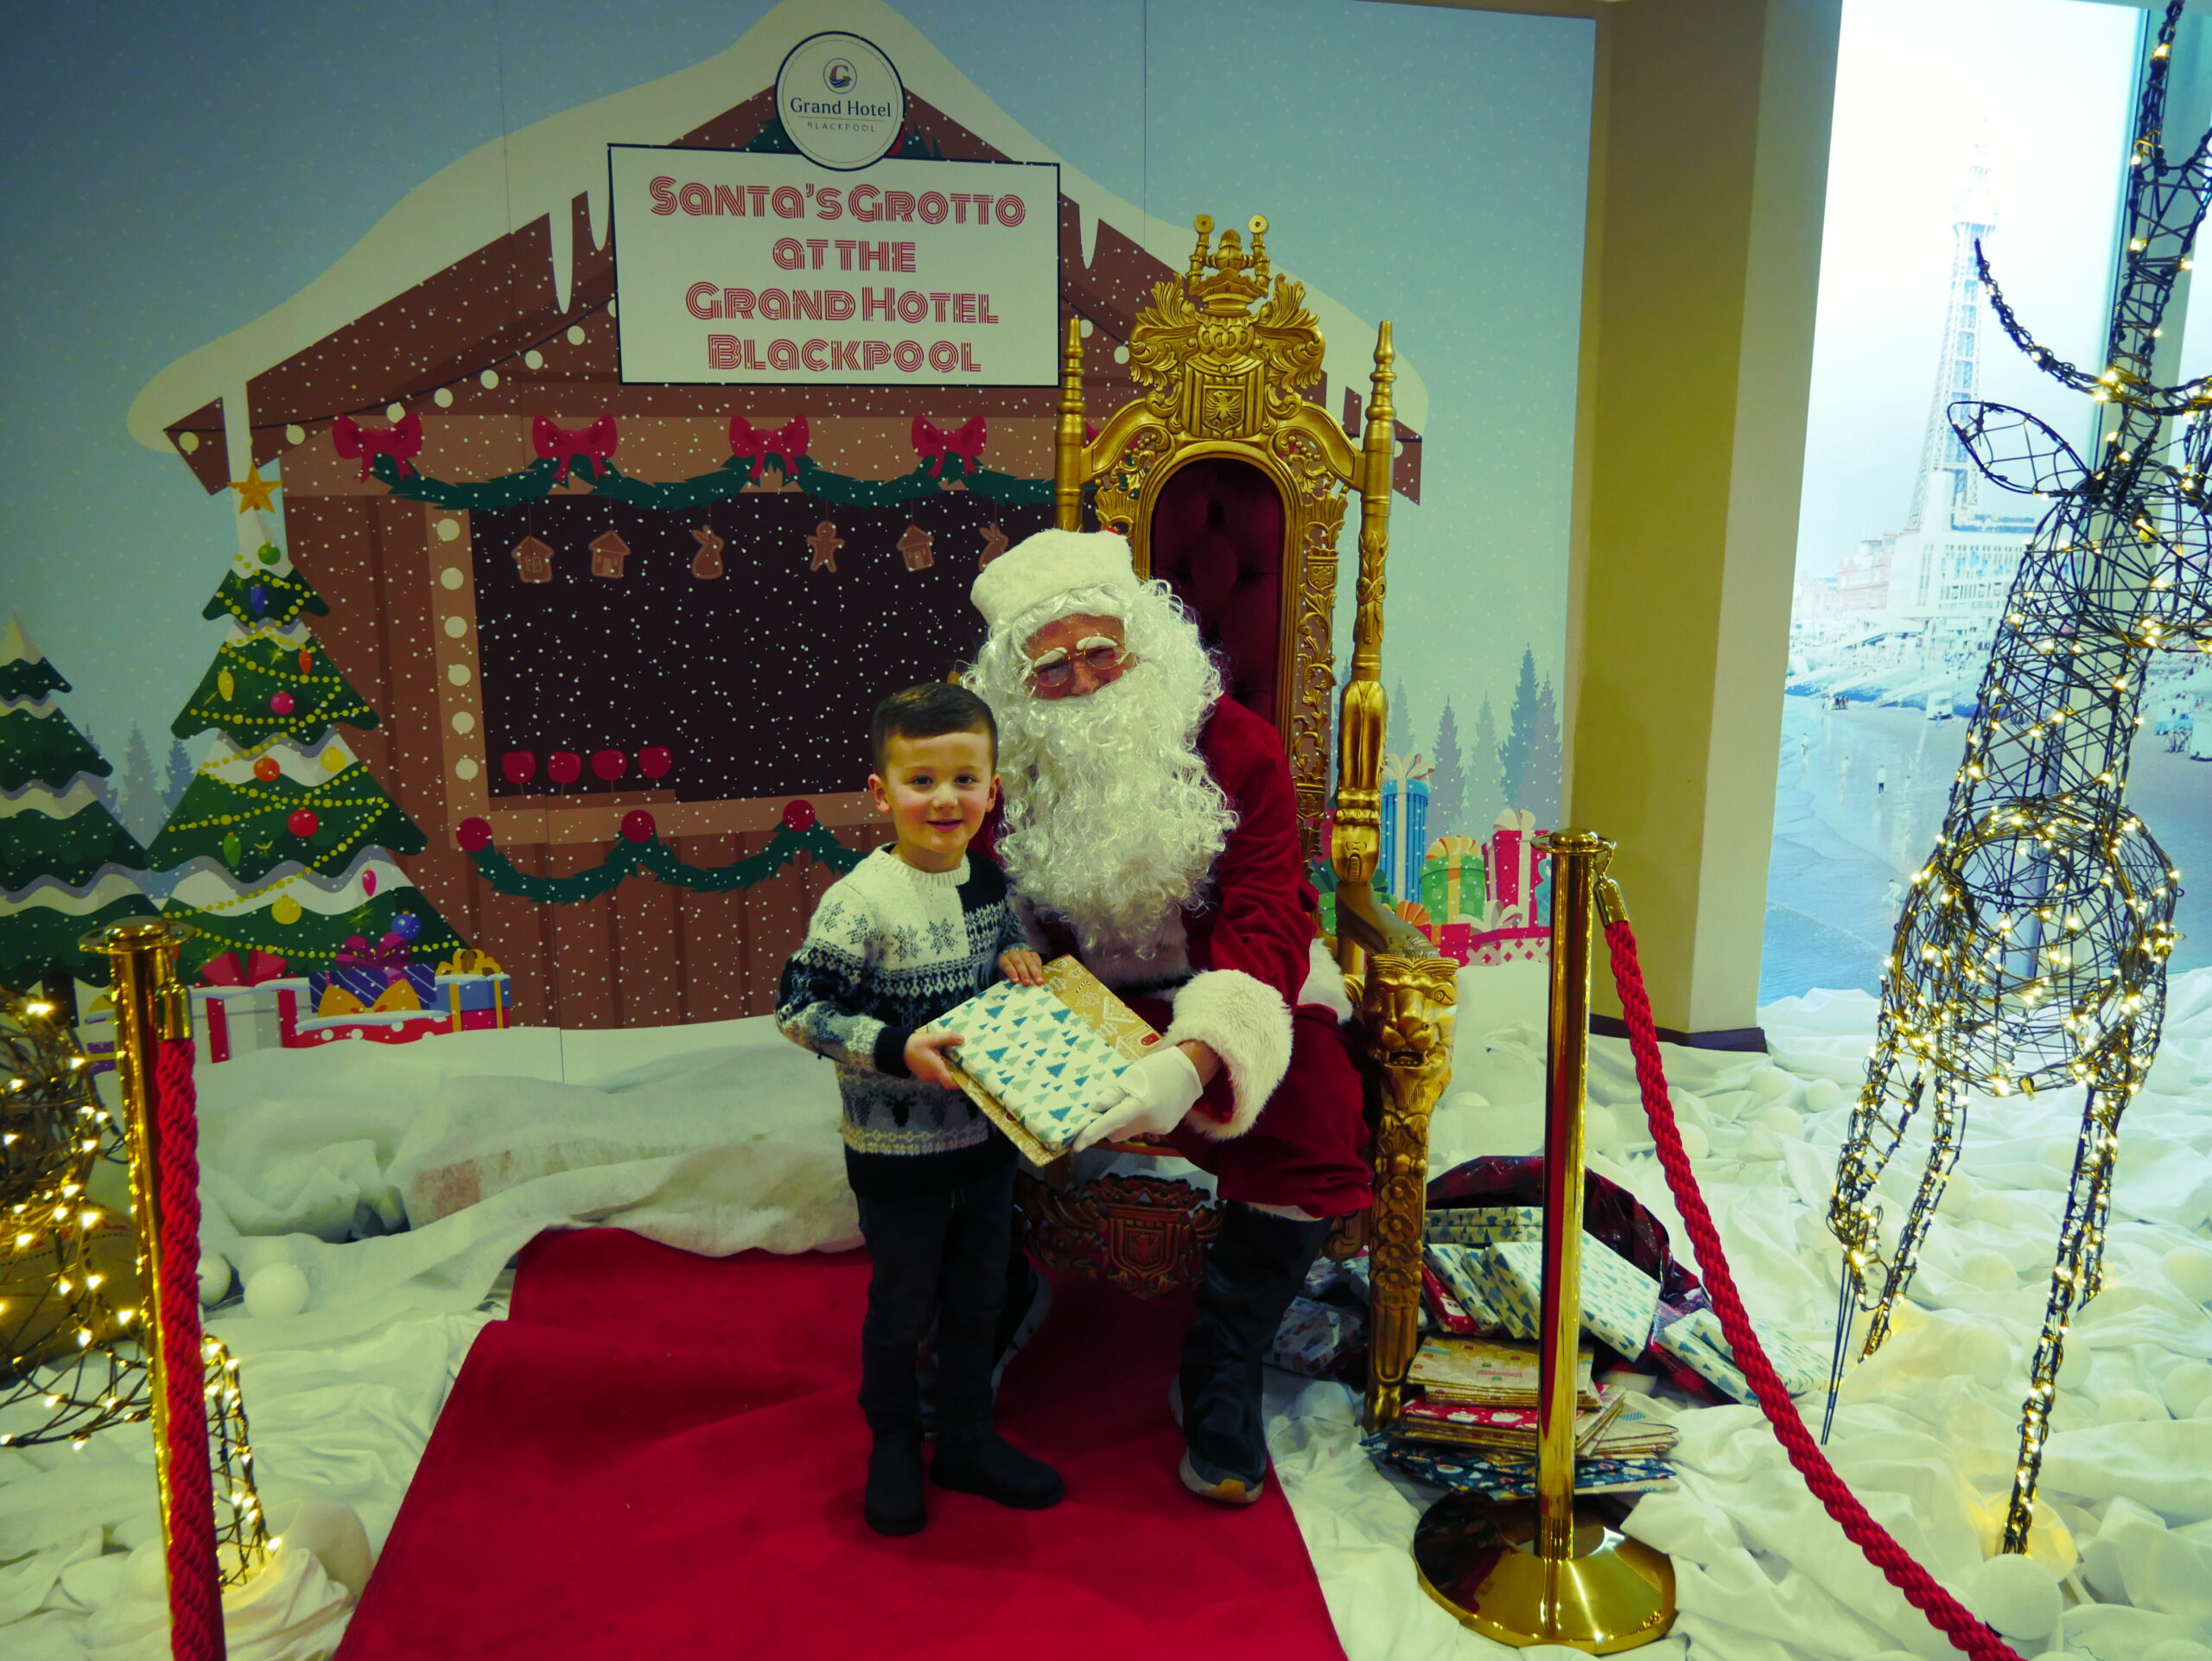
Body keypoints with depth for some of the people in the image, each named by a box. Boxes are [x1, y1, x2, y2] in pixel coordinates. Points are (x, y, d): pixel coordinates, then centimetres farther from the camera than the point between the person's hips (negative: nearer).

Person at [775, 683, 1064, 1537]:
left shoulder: (989, 878, -1)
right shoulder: (860, 902, -21)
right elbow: (797, 1009, -21)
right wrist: (896, 1048, -28)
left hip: (987, 1137, 6)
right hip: (898, 1151, -6)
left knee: (978, 1297, 19)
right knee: (901, 1306, 12)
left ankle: (968, 1440, 39)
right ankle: (893, 1447, 35)